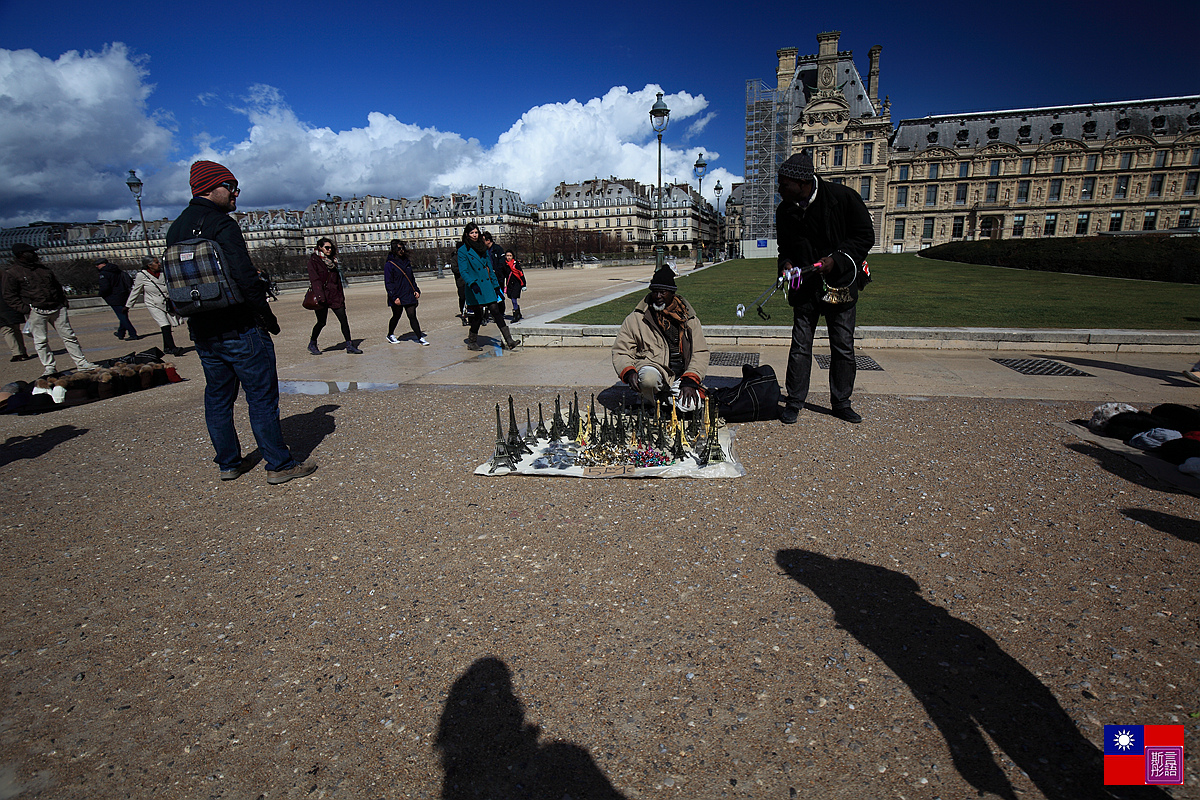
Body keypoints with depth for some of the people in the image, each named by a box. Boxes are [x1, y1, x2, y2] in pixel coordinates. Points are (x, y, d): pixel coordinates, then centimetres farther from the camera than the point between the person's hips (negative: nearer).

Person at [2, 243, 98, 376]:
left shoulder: (42, 268, 15)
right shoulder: (12, 273, -1)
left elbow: (57, 285, 22)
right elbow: (10, 296, -2)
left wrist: (63, 301, 13)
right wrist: (25, 309, -12)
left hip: (57, 308, 4)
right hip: (36, 311, -4)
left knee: (68, 335, 4)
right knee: (41, 340, -1)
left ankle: (81, 363, 6)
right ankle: (49, 367, 6)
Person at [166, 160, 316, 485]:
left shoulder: (175, 230, 14)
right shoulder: (221, 224, -13)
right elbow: (245, 277, -21)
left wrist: (199, 316, 21)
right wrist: (267, 315, -11)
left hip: (201, 331, 8)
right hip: (240, 329, -8)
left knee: (217, 398, 15)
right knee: (262, 397, -3)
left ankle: (229, 463, 24)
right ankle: (279, 465, 2)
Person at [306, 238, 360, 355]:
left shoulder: (332, 260, 15)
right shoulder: (314, 260, -4)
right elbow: (315, 279, -12)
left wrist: (341, 295, 14)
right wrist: (320, 296, -21)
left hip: (335, 295, 6)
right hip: (322, 296, -5)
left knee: (344, 320, -3)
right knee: (321, 322, 2)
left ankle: (349, 345, 1)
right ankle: (312, 344, 23)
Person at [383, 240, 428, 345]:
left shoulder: (407, 262, 12)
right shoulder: (389, 264, -7)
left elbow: (412, 278, 22)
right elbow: (388, 283, -10)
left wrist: (416, 290, 10)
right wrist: (394, 297, -18)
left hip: (409, 296, 4)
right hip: (397, 298, -4)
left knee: (412, 316, -2)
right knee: (396, 317, 11)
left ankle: (420, 337, -2)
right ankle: (390, 335, 32)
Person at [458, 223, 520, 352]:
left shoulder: (483, 248, 14)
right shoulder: (463, 250, -4)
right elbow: (463, 271, -10)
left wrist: (495, 285, 16)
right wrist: (472, 283, -26)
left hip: (487, 286, 5)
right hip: (475, 288, -5)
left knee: (496, 311, -3)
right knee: (478, 315, 0)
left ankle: (509, 341, -8)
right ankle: (471, 342, 20)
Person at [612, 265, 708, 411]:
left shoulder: (689, 318, 9)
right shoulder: (636, 318, 5)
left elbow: (700, 352, 6)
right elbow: (621, 352, 5)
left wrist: (690, 381, -11)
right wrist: (629, 372, -17)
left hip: (681, 376, 2)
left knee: (690, 405, -28)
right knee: (648, 378, -38)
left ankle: (666, 397, 6)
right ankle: (652, 401, -3)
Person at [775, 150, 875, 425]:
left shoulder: (843, 197, -10)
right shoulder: (785, 211, 1)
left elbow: (866, 236, -4)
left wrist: (837, 259, -17)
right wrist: (786, 263, -7)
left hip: (840, 283, -2)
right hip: (805, 286, 2)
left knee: (843, 346, 5)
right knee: (800, 345, 1)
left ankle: (841, 402, 19)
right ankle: (794, 401, 12)